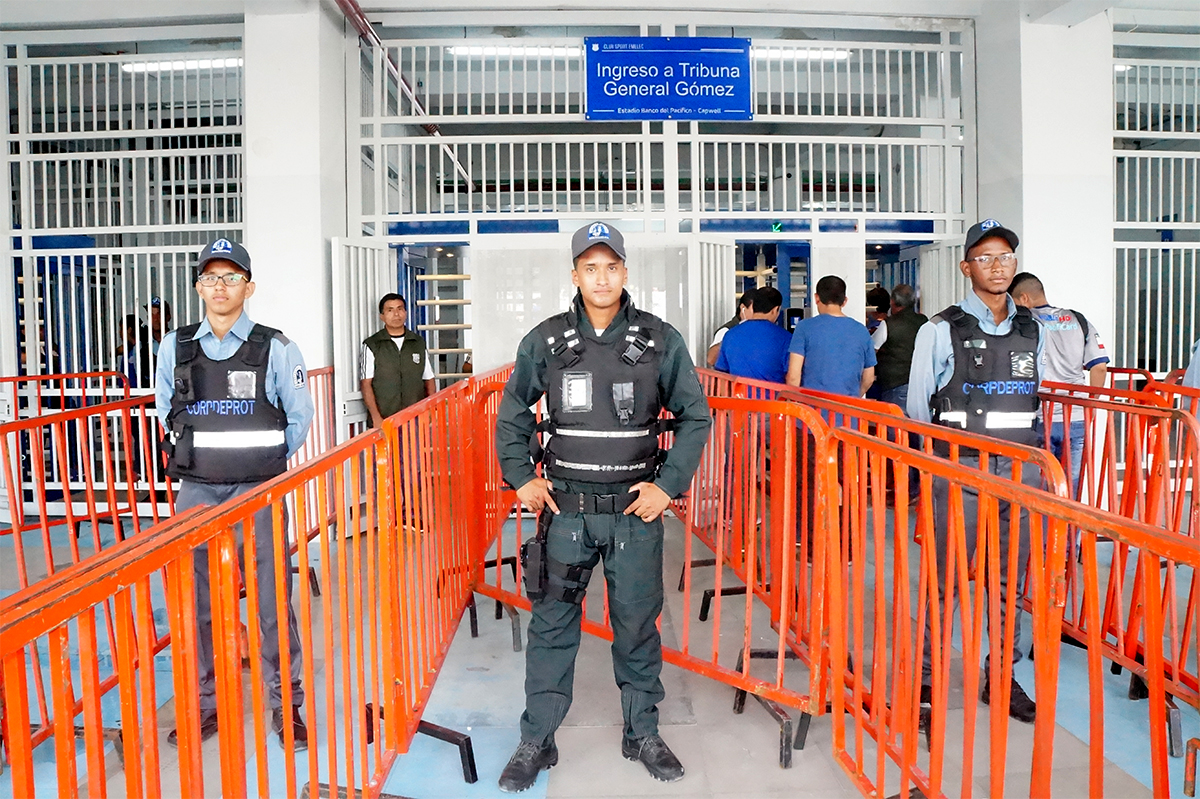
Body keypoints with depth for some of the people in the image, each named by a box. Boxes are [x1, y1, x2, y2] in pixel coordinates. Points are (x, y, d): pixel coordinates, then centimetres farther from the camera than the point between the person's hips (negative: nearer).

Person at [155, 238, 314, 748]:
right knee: (196, 606, 9)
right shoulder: (175, 347, 6)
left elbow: (299, 416, 5)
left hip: (257, 494, -3)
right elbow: (165, 411, 19)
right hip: (195, 493, 3)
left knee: (273, 604, 2)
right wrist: (193, 456, 13)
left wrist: (267, 463, 6)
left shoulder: (276, 349, -3)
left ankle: (286, 706, 16)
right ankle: (206, 704, 26)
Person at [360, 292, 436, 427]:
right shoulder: (371, 346, 3)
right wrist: (376, 417, -10)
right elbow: (366, 384, 0)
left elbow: (429, 381, 14)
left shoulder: (419, 343, 12)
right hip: (384, 421, -2)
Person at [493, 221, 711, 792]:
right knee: (552, 624, 6)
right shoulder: (545, 341, 1)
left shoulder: (661, 341, -1)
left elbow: (695, 416, 5)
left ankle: (642, 733, 30)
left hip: (635, 509, 0)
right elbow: (513, 411, 13)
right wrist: (521, 477, 4)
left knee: (637, 623, 11)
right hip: (566, 509, 0)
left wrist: (669, 484, -4)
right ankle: (537, 741, 22)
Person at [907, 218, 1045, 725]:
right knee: (944, 579, 0)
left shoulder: (1032, 331, 12)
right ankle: (925, 678, 10)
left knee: (1009, 581, 11)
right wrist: (943, 454, 3)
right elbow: (917, 406, 2)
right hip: (959, 469, -4)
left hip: (1020, 469, 5)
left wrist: (1028, 452, 15)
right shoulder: (941, 331, -2)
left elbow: (1034, 398, 20)